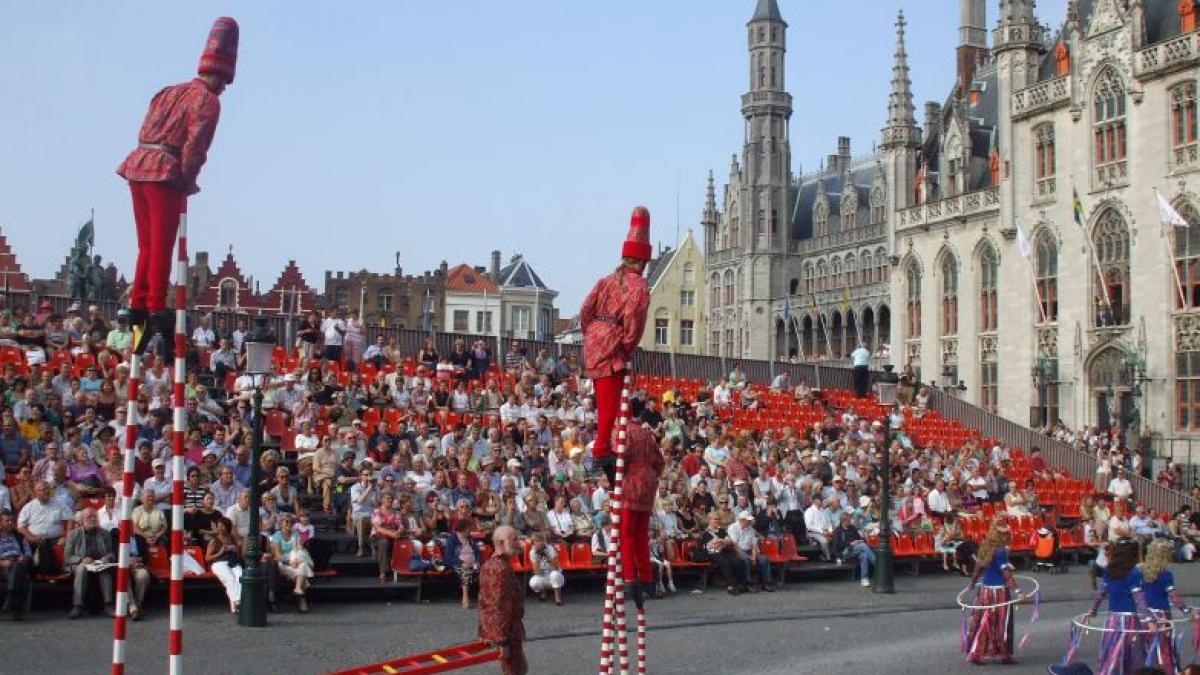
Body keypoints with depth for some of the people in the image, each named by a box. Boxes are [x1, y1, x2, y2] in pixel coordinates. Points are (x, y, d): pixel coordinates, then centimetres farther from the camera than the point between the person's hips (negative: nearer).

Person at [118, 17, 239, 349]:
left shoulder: (170, 91, 21)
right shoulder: (208, 101, -4)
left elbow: (146, 131, 16)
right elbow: (194, 146, -15)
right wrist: (187, 181, -2)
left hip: (138, 164, 8)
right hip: (166, 173, -8)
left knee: (148, 245, 15)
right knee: (162, 247, -4)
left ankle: (139, 306, 17)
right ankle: (156, 309, -5)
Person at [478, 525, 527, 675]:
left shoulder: (488, 565, 9)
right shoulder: (502, 569, -23)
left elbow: (483, 601, 16)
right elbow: (501, 607, -25)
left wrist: (483, 632, 22)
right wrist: (503, 641, -23)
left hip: (492, 628, 10)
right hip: (506, 630, -10)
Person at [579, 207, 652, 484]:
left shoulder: (607, 281, 15)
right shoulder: (639, 286, -6)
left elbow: (585, 311, 9)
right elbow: (633, 322, -14)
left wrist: (591, 334, 16)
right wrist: (628, 349, -3)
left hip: (593, 343, 8)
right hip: (614, 349, -8)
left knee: (603, 398, 17)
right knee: (610, 401, -6)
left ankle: (602, 443, 26)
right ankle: (602, 449, -9)